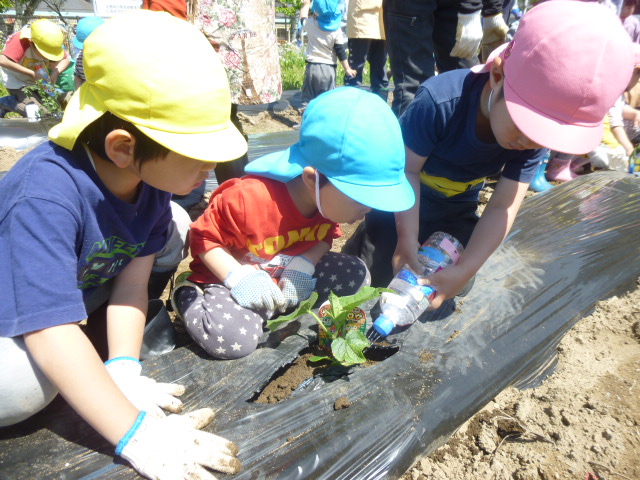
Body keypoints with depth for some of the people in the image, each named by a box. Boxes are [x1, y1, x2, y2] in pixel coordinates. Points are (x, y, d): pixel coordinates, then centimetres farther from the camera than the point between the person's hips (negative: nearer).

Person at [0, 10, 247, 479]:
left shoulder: (149, 173, -21)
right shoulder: (47, 197, -40)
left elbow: (133, 277, -17)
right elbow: (50, 335, -44)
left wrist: (124, 370, -25)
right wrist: (136, 435, -45)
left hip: (84, 283, 6)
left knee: (173, 231, -6)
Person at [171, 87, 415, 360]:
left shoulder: (331, 197, -15)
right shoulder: (248, 199, -34)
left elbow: (326, 236, 1)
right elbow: (203, 237, -19)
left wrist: (303, 267, -18)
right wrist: (239, 277, -31)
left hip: (291, 273, 6)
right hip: (229, 276, -5)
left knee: (356, 277, -6)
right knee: (234, 339, -32)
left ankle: (277, 302, -3)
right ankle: (189, 295, 0)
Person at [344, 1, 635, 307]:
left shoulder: (535, 133, -21)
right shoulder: (439, 101, -37)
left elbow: (502, 208, -22)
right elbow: (407, 170, -26)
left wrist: (464, 270, -31)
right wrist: (408, 238, -30)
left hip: (457, 207, 4)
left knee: (460, 286, 3)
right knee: (376, 275, -8)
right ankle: (365, 239, 22)